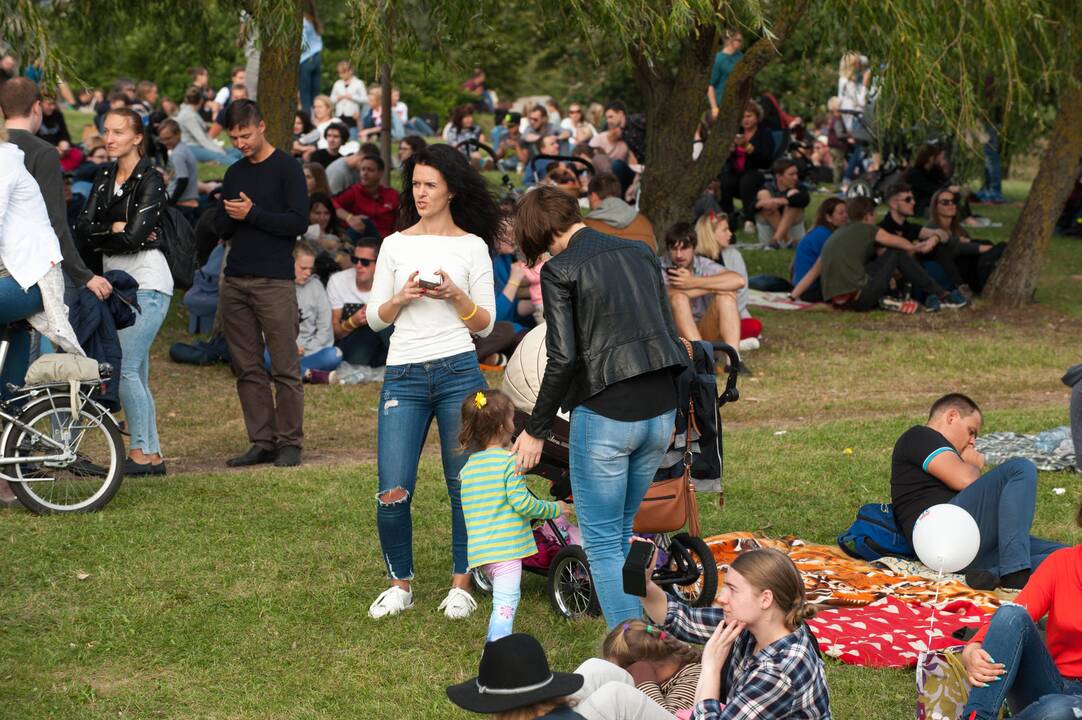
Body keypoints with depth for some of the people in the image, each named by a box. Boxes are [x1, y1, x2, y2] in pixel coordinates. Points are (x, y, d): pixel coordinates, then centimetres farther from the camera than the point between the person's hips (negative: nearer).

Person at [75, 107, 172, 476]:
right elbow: (83, 227, 2)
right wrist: (114, 229, -13)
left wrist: (99, 235, -4)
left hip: (147, 282, -8)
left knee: (125, 368, -13)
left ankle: (141, 452, -7)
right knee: (136, 374, 8)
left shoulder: (150, 180, -9)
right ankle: (152, 454, 12)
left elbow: (135, 236, -18)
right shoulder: (104, 177, 12)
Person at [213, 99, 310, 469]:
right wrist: (231, 216, -4)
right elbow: (221, 228, 18)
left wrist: (252, 213, -12)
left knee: (285, 368, -4)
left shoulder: (286, 168, -1)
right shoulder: (235, 173, 17)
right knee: (247, 369, 5)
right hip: (235, 282, 6)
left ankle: (289, 441, 1)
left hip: (274, 282, -6)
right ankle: (262, 441, 9)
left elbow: (298, 222, -9)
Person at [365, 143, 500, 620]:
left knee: (466, 486, 2)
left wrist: (455, 295, -12)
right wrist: (402, 297, -9)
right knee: (393, 492, -5)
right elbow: (375, 319, 10)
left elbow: (485, 324, 5)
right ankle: (400, 583, 13)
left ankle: (461, 585, 16)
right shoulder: (395, 245, 10)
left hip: (459, 371, -1)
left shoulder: (473, 246, 5)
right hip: (404, 375, 1)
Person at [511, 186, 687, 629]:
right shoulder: (640, 253, 12)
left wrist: (536, 431, -4)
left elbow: (563, 359, -12)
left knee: (602, 542, 3)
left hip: (605, 415, -6)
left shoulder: (560, 271, -7)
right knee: (621, 533, 20)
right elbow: (671, 335, 15)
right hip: (660, 410, 6)